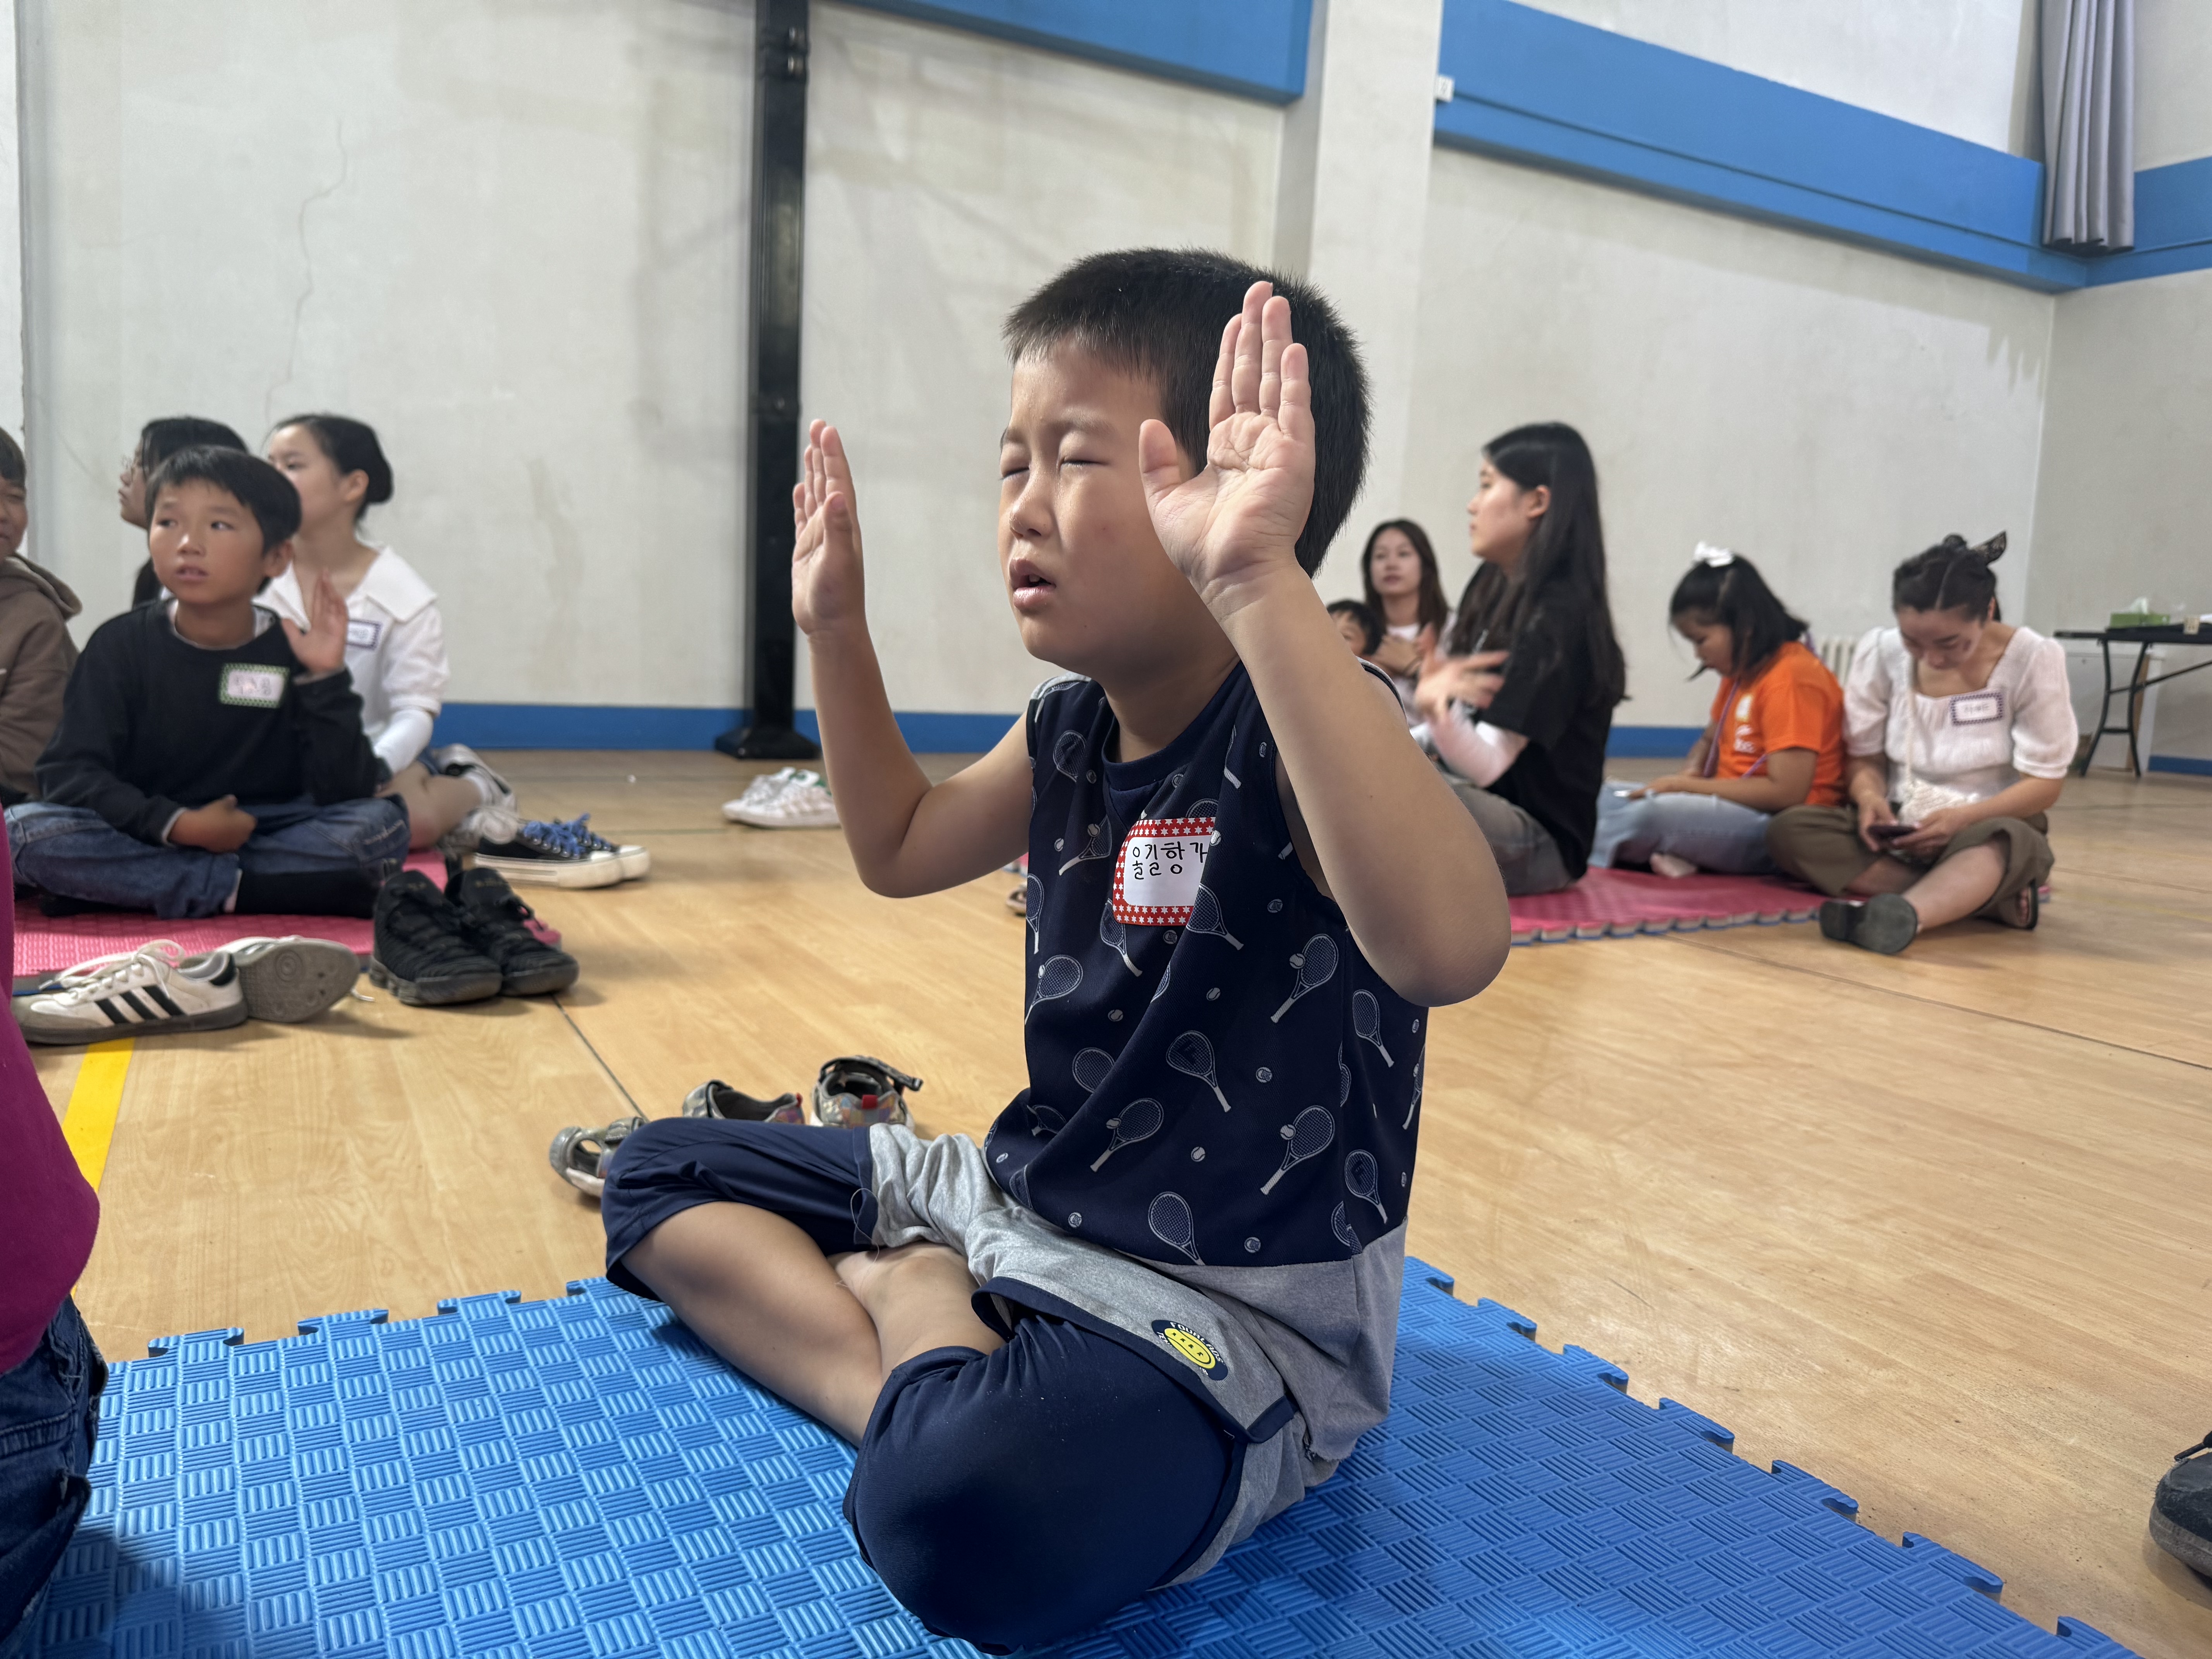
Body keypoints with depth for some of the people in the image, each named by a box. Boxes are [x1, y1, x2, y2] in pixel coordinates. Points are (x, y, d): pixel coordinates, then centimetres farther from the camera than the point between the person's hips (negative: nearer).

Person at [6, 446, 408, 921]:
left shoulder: (296, 650, -4)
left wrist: (326, 678, -21)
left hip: (265, 832, 0)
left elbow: (344, 794, -12)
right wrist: (176, 825, -20)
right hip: (145, 837, 1)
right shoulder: (121, 644, -1)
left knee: (383, 824, -26)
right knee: (24, 829, -26)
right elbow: (68, 770, -7)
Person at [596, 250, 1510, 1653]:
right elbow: (902, 848, 20)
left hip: (1238, 1309, -8)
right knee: (663, 1170, 15)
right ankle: (916, 1388, -7)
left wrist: (1262, 588, -49)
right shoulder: (1072, 732, 3)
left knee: (970, 1506, -40)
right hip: (1030, 1205, 9)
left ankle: (912, 1300, -6)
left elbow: (1449, 945, -45)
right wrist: (837, 626, 12)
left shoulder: (1295, 736, -23)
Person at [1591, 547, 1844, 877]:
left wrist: (1687, 786, -16)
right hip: (1731, 808, 10)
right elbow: (1710, 742, 26)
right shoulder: (1741, 671, 13)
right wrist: (1690, 774, 1)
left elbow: (1786, 793, -21)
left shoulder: (1791, 678, -16)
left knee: (1657, 813, -32)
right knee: (1608, 797, 1)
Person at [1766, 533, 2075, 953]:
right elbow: (1866, 759, 3)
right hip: (1897, 832, 3)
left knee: (2008, 841, -39)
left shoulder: (2033, 660, -11)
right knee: (1788, 830, -27)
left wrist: (1963, 817, -26)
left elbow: (2044, 783, -8)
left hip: (1991, 830, -2)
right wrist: (1870, 797, -22)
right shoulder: (1880, 652, -6)